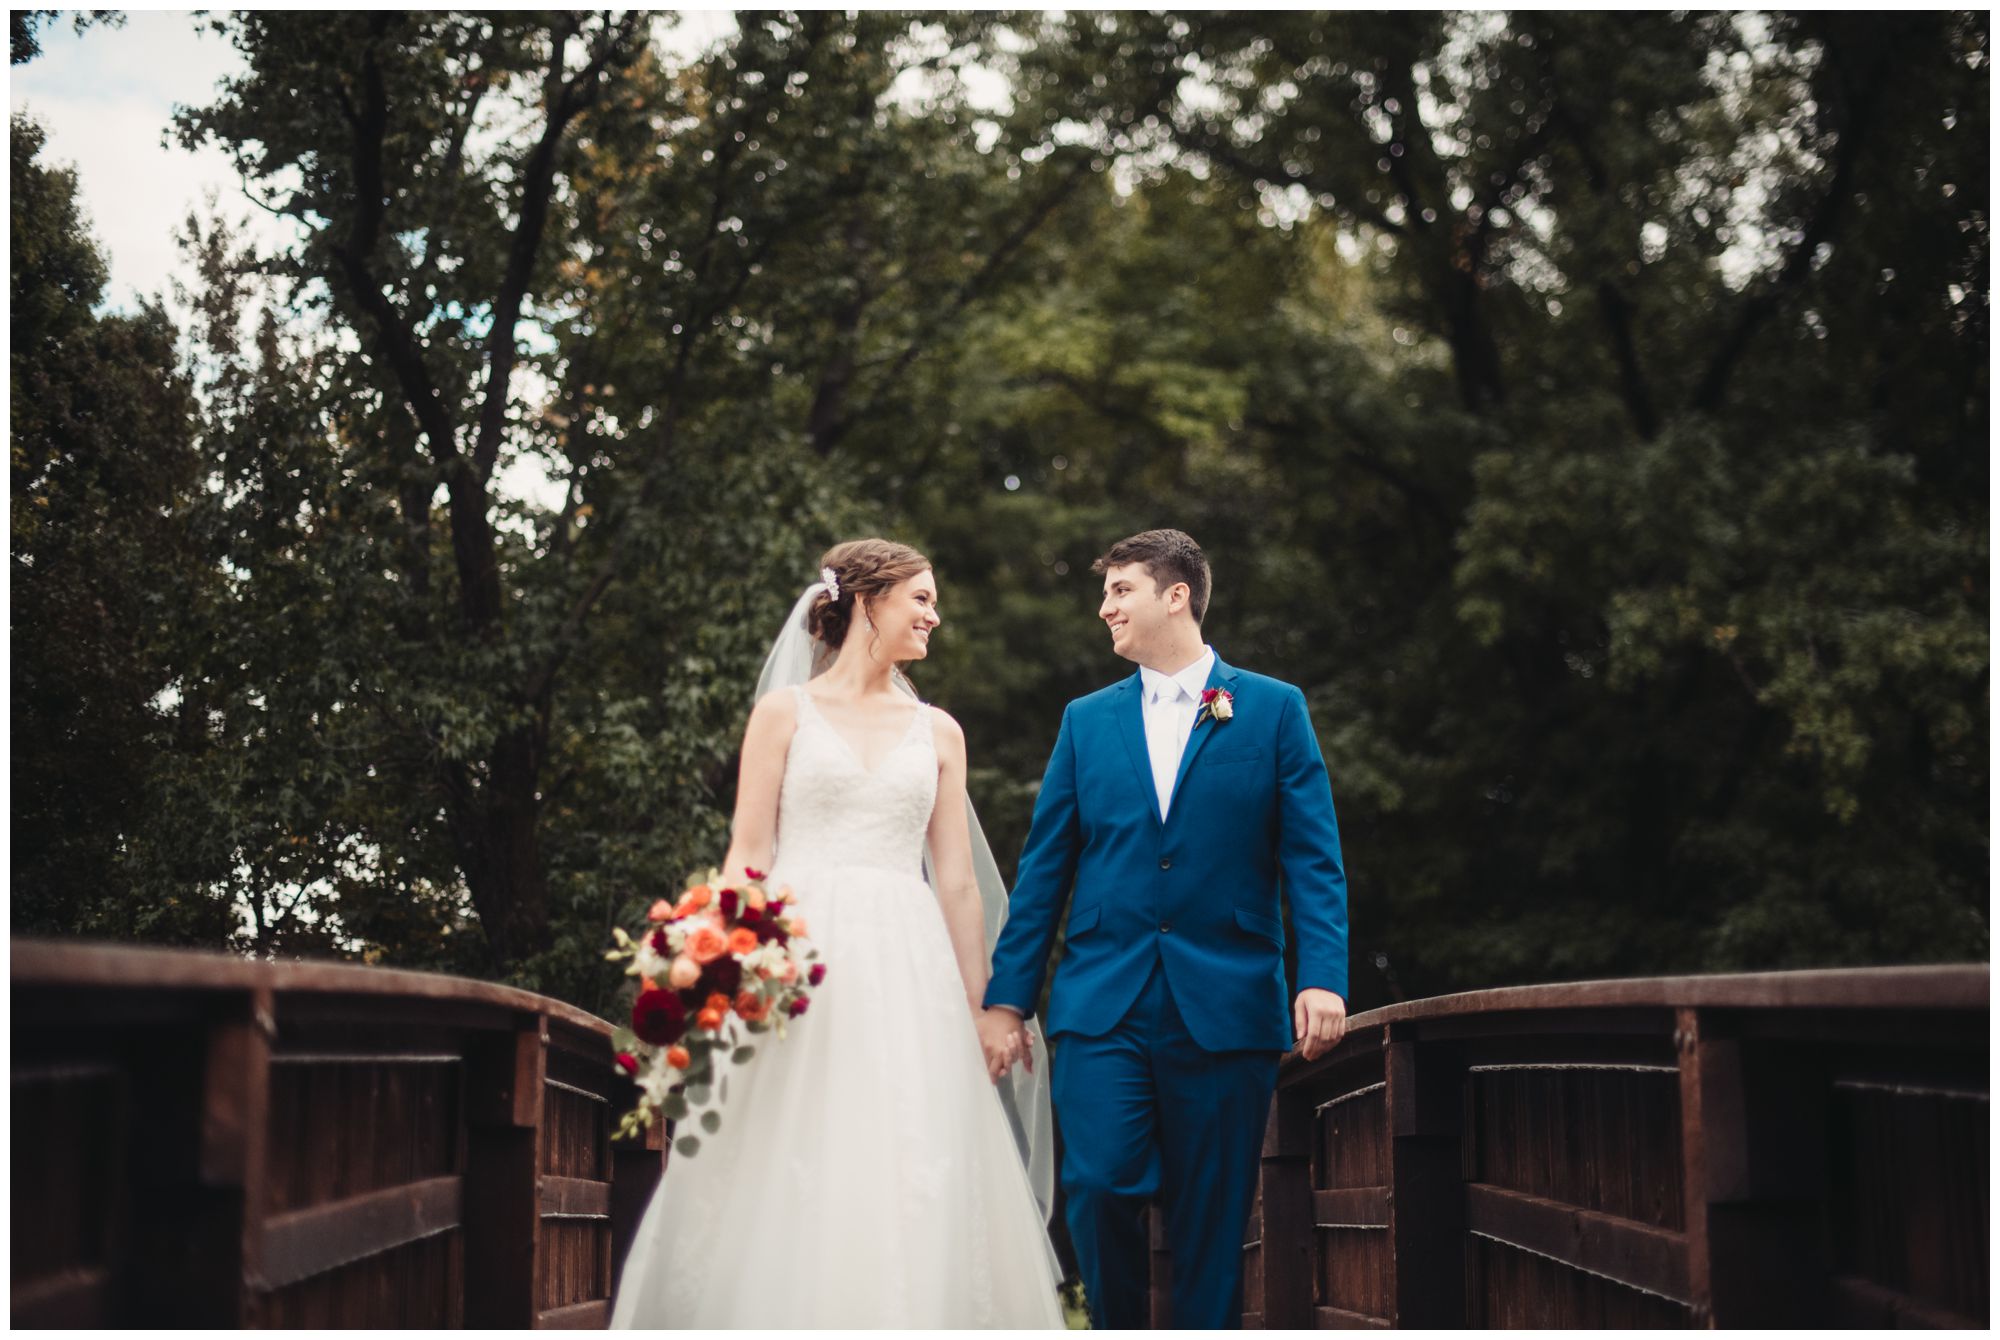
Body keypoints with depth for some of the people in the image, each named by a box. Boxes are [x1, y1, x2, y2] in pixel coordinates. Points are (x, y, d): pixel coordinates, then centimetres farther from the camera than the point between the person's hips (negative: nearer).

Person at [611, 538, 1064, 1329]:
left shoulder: (937, 733, 15)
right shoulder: (785, 713, 6)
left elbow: (957, 883, 13)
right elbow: (747, 857, 0)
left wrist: (981, 1010, 10)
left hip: (904, 969, 3)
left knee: (908, 1189, -4)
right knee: (784, 1192, -6)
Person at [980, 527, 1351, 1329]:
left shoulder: (1273, 709, 6)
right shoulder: (1087, 720, 13)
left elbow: (1312, 861, 1)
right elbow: (1042, 869, 12)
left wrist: (1323, 978, -12)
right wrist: (1006, 997, 6)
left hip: (1224, 1005, -1)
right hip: (1102, 1003, 2)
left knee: (1211, 1220, 2)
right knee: (1098, 1187, -11)